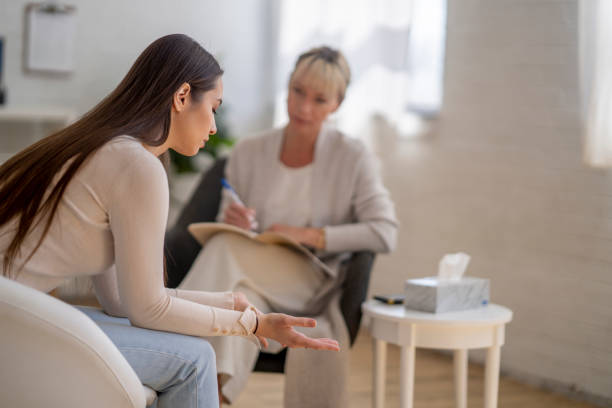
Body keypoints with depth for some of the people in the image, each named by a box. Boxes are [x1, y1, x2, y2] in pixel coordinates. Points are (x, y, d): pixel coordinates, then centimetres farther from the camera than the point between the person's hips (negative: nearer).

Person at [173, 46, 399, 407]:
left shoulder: (353, 157, 1)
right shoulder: (248, 154, 10)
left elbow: (385, 234, -9)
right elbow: (227, 233, 14)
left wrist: (310, 235, -17)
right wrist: (233, 221, -12)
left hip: (312, 288, -3)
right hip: (253, 286, 3)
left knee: (228, 253, -32)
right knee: (241, 304, -36)